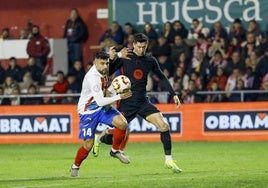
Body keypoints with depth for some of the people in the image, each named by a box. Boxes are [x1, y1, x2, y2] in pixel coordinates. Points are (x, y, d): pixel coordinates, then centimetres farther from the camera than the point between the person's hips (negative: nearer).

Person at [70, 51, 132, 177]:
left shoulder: (102, 71, -4)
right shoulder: (93, 78, -30)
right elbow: (100, 101, -33)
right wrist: (119, 97, -30)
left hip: (102, 108, 7)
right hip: (88, 112, -7)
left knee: (122, 123, -14)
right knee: (88, 144, -7)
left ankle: (115, 151, 7)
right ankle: (75, 167, 19)